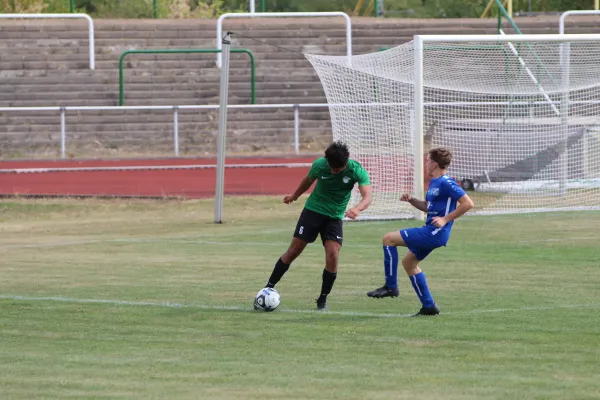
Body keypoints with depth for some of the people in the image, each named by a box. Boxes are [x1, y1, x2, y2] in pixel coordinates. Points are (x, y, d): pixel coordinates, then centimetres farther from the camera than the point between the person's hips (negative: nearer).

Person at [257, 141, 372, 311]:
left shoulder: (356, 170, -20)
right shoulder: (319, 164, -15)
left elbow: (367, 197, -30)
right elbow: (308, 180, 8)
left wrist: (357, 209, -52)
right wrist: (295, 196, 25)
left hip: (335, 217, 0)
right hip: (313, 210, 0)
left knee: (332, 255, -16)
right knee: (293, 251, -3)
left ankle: (323, 299, 0)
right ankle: (269, 288, 9)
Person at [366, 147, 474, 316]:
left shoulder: (446, 183, -15)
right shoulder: (433, 182, 14)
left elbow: (468, 203, -20)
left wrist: (446, 219, -19)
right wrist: (411, 200, 9)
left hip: (435, 232, -11)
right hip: (430, 232, 11)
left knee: (389, 238, -11)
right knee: (408, 261, 21)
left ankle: (391, 286, -5)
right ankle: (429, 306, 21)